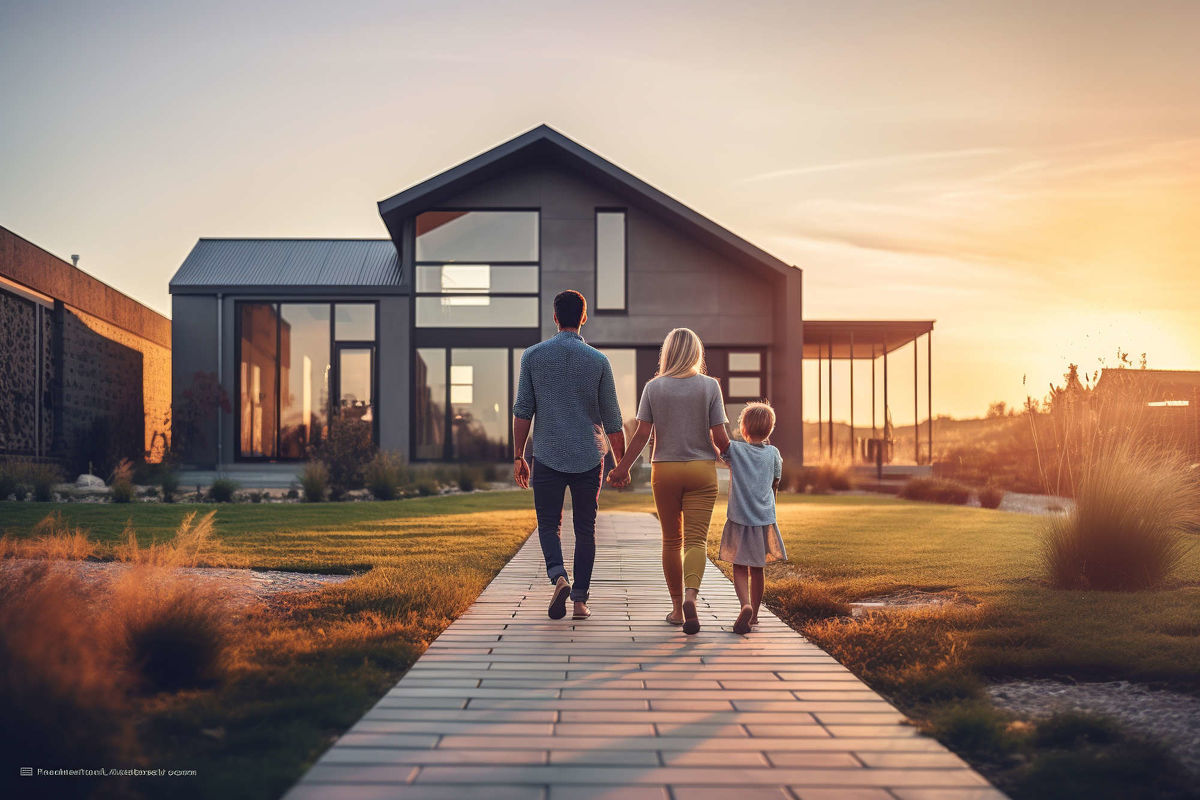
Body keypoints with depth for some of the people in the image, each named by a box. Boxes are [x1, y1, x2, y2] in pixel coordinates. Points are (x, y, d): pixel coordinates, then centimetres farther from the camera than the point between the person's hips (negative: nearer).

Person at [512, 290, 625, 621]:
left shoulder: (533, 356, 0)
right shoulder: (598, 361, 0)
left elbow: (522, 411, -1)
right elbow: (612, 420, 2)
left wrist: (518, 456, 7)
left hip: (547, 456, 0)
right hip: (588, 457, 0)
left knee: (549, 524, 10)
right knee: (585, 530, 9)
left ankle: (558, 577, -16)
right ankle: (580, 600, 7)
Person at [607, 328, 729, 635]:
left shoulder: (654, 387, -1)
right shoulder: (710, 386, -3)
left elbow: (642, 434, -4)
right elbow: (720, 437, -5)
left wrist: (622, 468, 6)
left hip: (664, 471, 1)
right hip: (701, 470, -1)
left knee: (671, 540, 12)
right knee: (696, 539, -5)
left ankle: (677, 606, 17)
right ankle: (690, 595, -28)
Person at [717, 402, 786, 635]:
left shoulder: (734, 449, -6)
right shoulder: (773, 453, 3)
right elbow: (775, 487, 10)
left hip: (739, 519, -3)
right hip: (764, 519, 3)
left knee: (739, 568, 2)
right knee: (757, 569, 15)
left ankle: (746, 605, -22)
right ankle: (754, 614, 23)